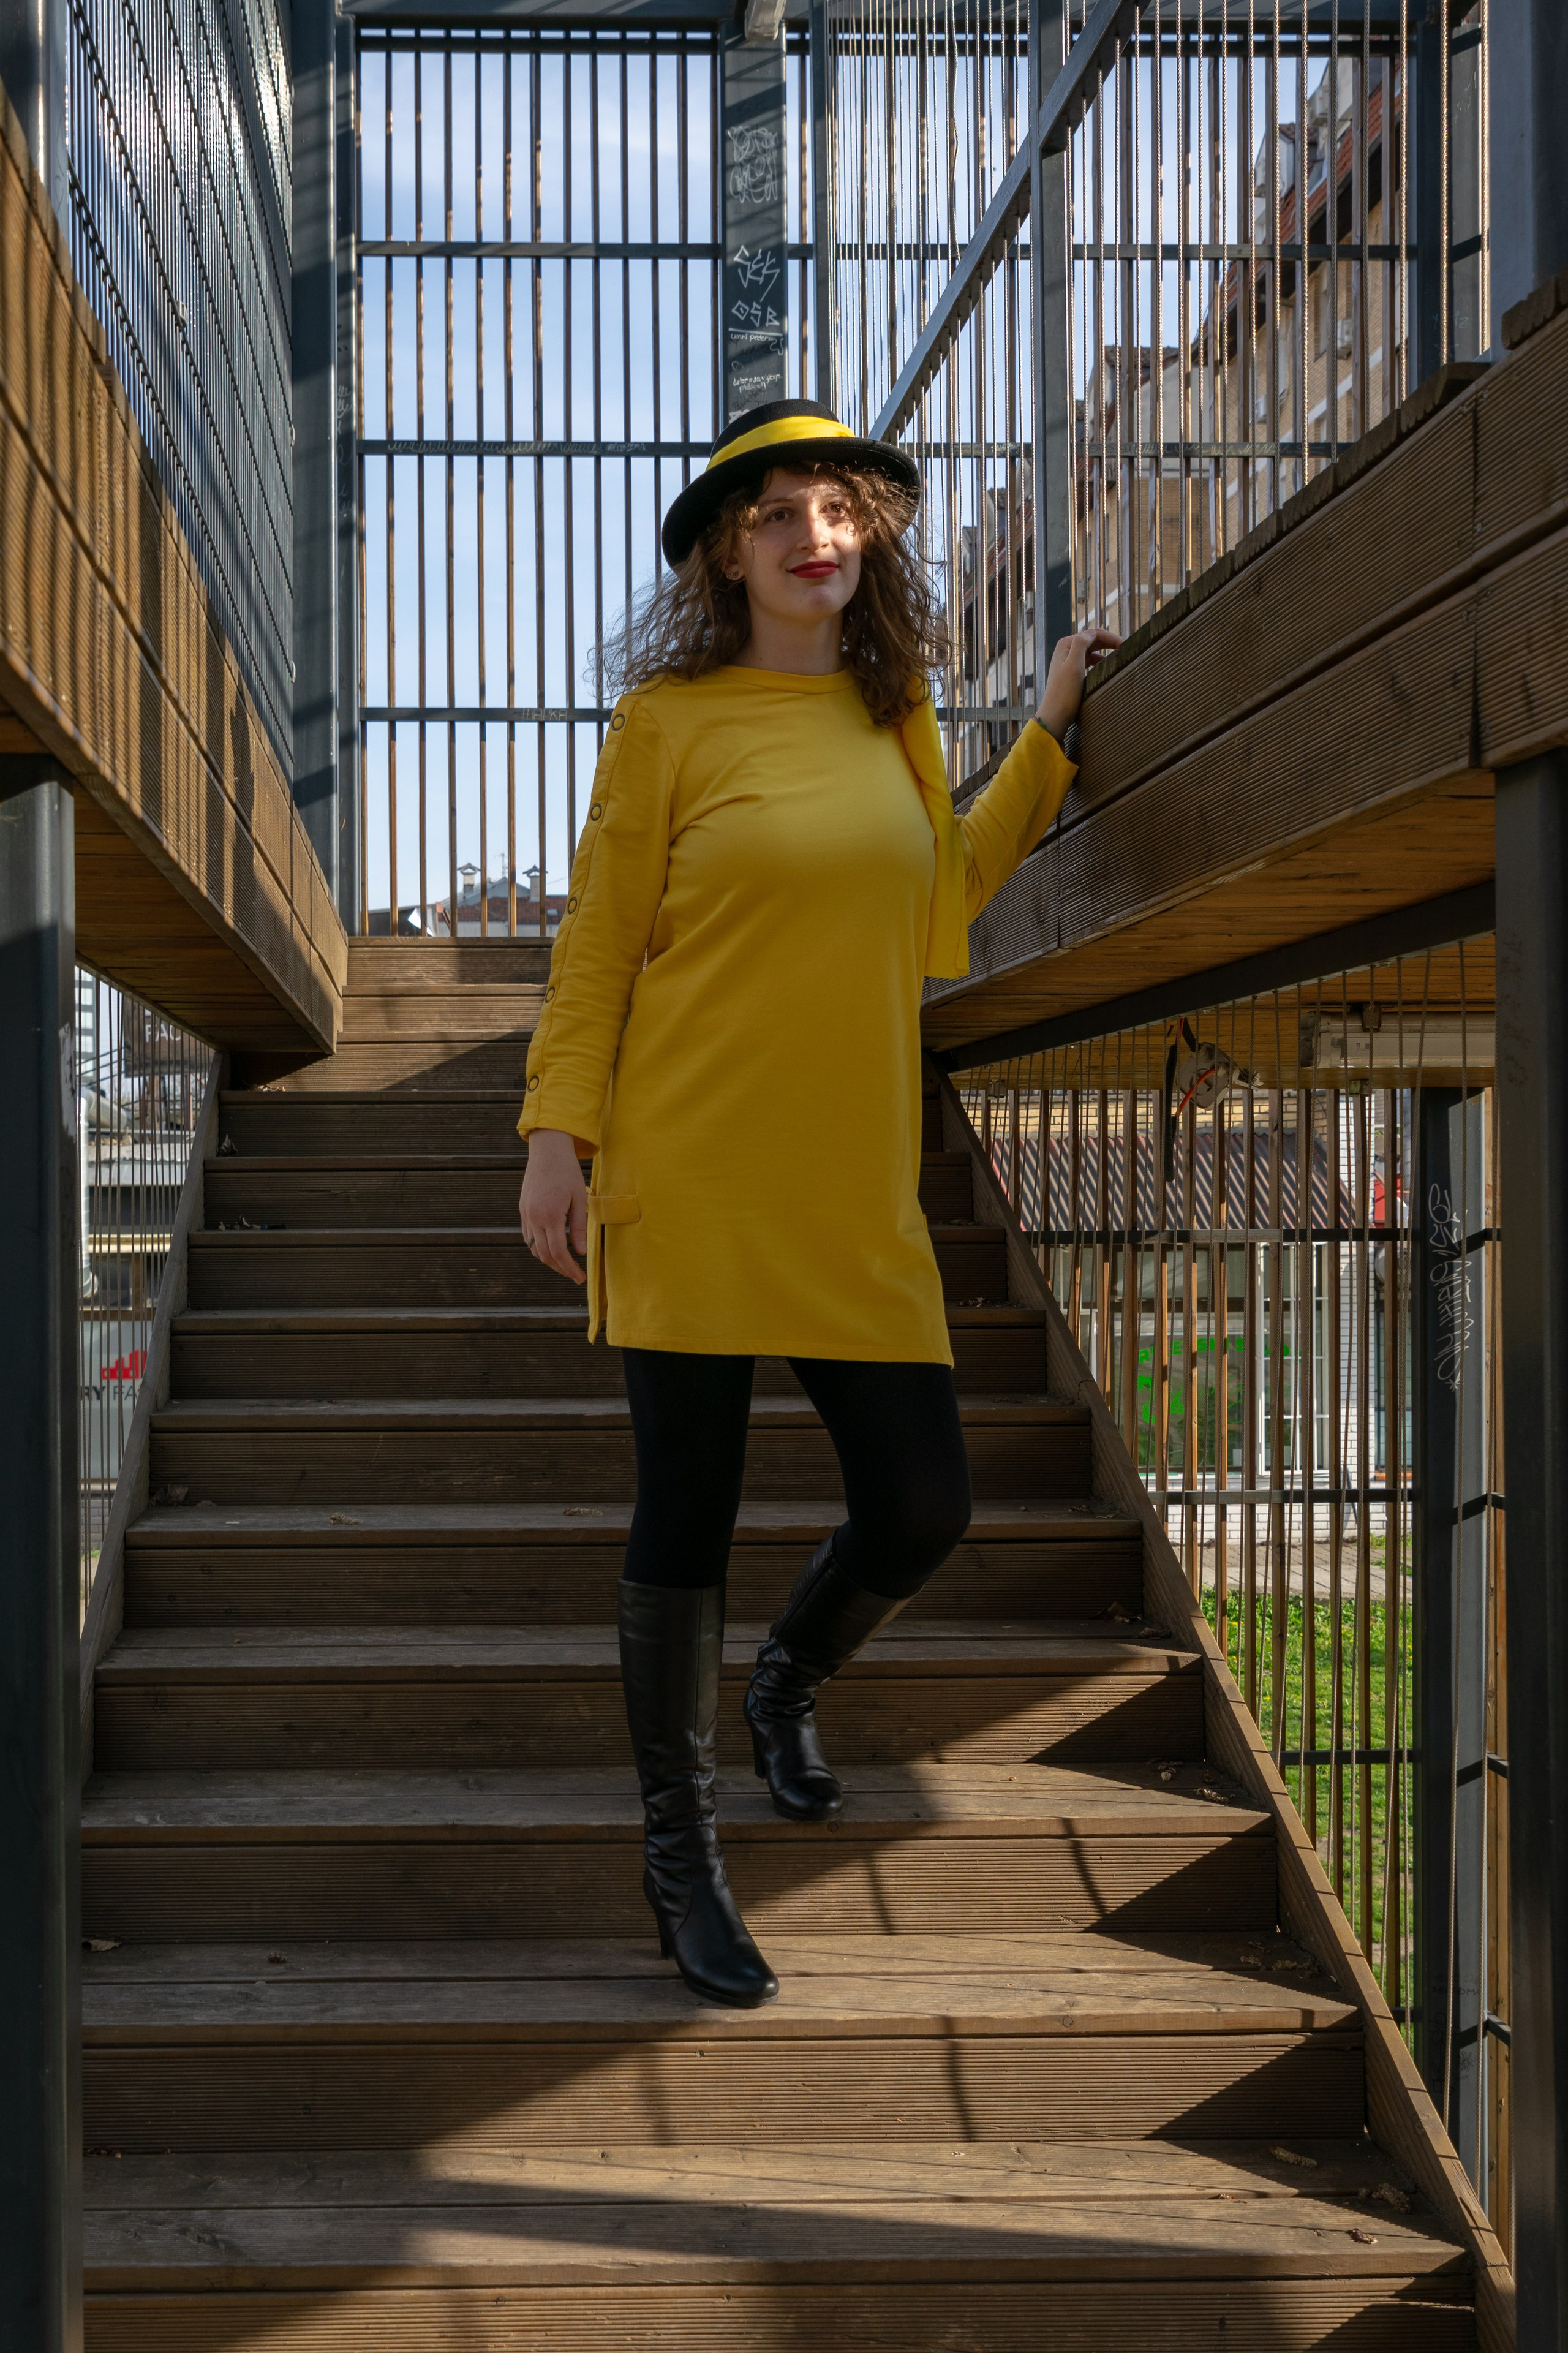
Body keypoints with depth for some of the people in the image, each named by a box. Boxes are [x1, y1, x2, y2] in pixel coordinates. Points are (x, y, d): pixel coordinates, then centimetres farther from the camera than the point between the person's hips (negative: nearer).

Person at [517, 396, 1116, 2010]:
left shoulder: (894, 717, 12)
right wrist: (559, 1135, -10)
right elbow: (596, 942, -2)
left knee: (922, 1509, 1)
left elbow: (943, 895, 23)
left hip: (852, 1183, 5)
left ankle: (787, 1682, 35)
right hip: (688, 1168, -4)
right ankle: (679, 1856, 17)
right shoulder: (669, 720, -2)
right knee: (687, 1512, 1)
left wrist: (1049, 732, 23)